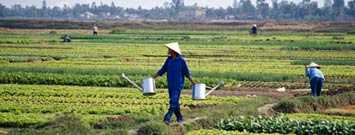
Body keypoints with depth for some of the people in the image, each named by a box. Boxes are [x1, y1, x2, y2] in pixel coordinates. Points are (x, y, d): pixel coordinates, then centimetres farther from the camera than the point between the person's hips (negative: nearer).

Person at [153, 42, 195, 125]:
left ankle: (167, 118, -18)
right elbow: (162, 70, 13)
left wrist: (192, 82, -6)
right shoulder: (169, 60, 7)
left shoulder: (181, 60, -9)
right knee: (174, 103, 10)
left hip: (178, 85, -6)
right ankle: (180, 118, 22)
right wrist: (153, 78, 8)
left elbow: (187, 72, -3)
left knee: (173, 102, -13)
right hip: (170, 85, 6)